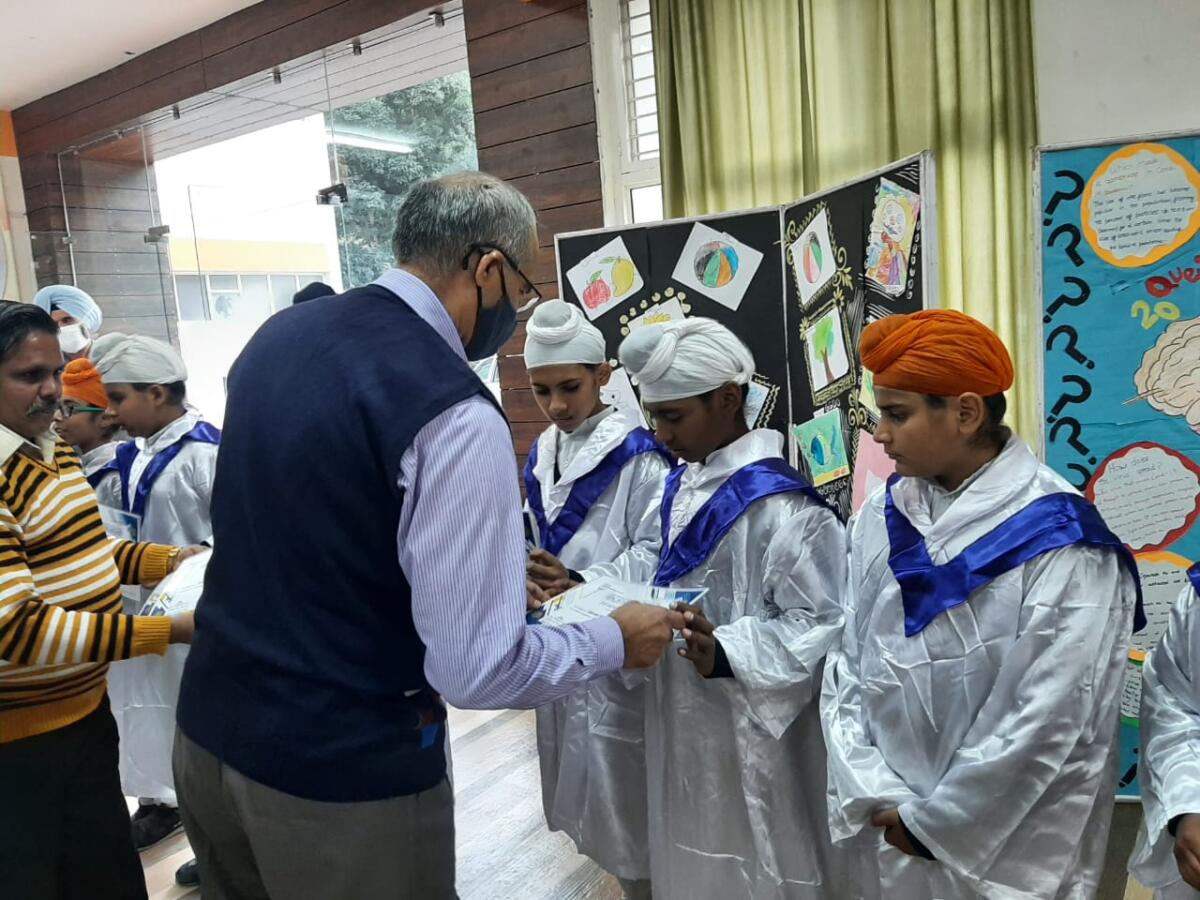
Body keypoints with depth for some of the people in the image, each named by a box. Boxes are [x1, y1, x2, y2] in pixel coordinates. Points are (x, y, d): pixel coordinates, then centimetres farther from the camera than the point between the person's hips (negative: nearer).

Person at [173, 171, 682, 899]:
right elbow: (476, 669, -23)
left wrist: (484, 567, 16)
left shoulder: (280, 335, 2)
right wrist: (615, 642, -5)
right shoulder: (455, 415, -23)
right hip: (342, 772, -7)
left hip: (209, 730, 8)